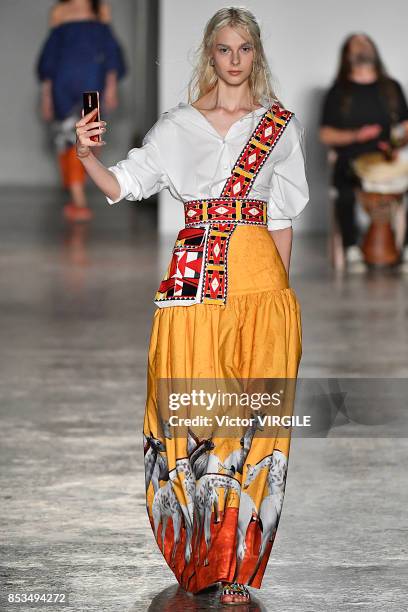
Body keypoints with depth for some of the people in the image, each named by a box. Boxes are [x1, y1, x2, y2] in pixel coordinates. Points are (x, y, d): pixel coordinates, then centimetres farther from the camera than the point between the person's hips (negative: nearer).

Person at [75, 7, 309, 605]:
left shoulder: (282, 126, 11)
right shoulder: (179, 124, 11)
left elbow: (281, 218, 12)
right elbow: (125, 183, 5)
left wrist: (281, 288, 8)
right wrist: (87, 155, -14)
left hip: (258, 273, 0)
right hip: (194, 275, 0)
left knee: (251, 415, -4)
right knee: (191, 414, -4)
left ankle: (236, 567, 1)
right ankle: (198, 558, 9)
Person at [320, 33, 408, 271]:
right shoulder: (338, 92, 13)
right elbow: (326, 135, 9)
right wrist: (356, 135, -7)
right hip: (351, 163, -2)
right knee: (345, 193, -35)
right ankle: (352, 249, -21)